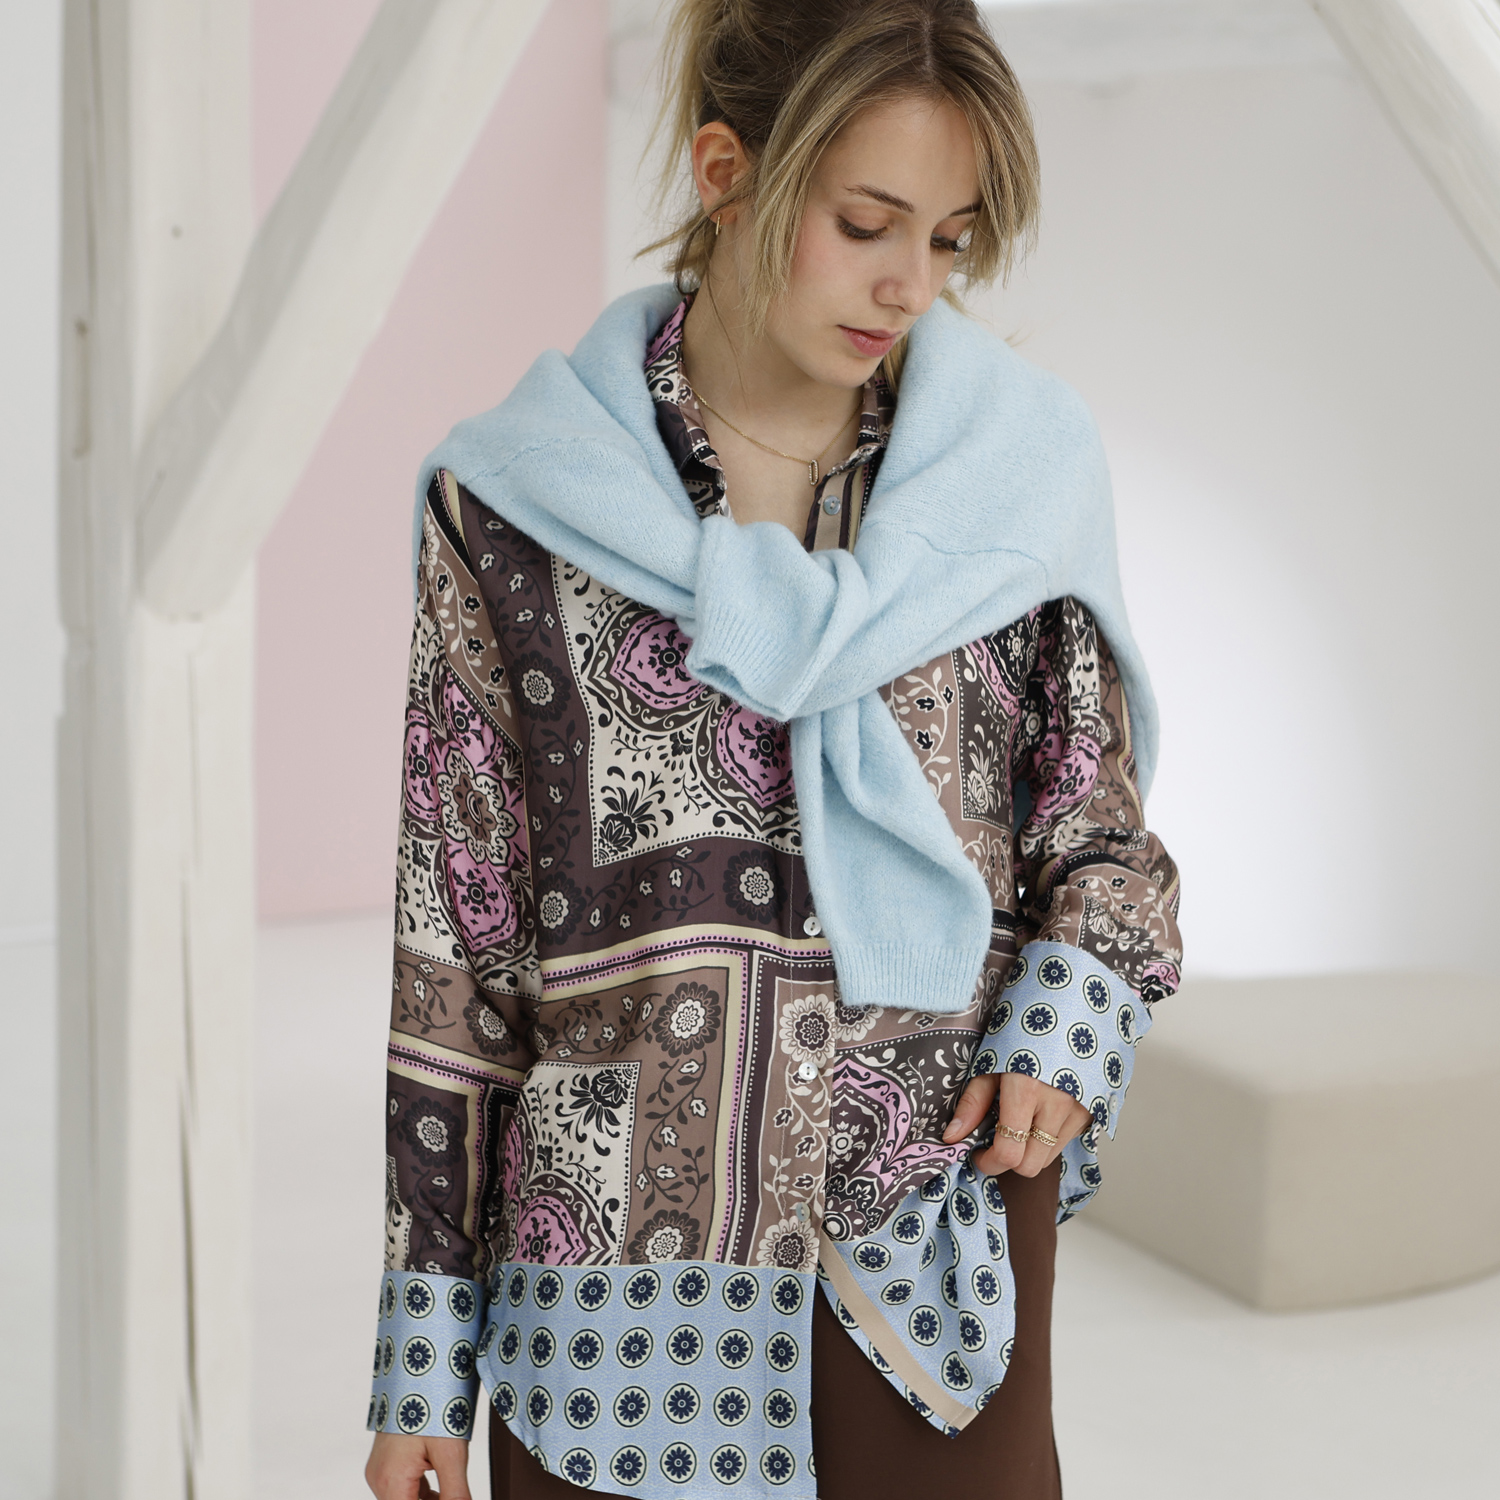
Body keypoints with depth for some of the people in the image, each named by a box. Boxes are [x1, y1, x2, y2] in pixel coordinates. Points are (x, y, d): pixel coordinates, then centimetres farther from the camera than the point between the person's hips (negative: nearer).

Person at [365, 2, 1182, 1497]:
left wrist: (1064, 1020, -10)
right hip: (615, 1263, -1)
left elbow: (1101, 835, 12)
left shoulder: (1021, 472, 1)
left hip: (939, 1251, 1)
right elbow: (456, 940, 1)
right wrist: (423, 1355, 2)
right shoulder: (512, 503, -3)